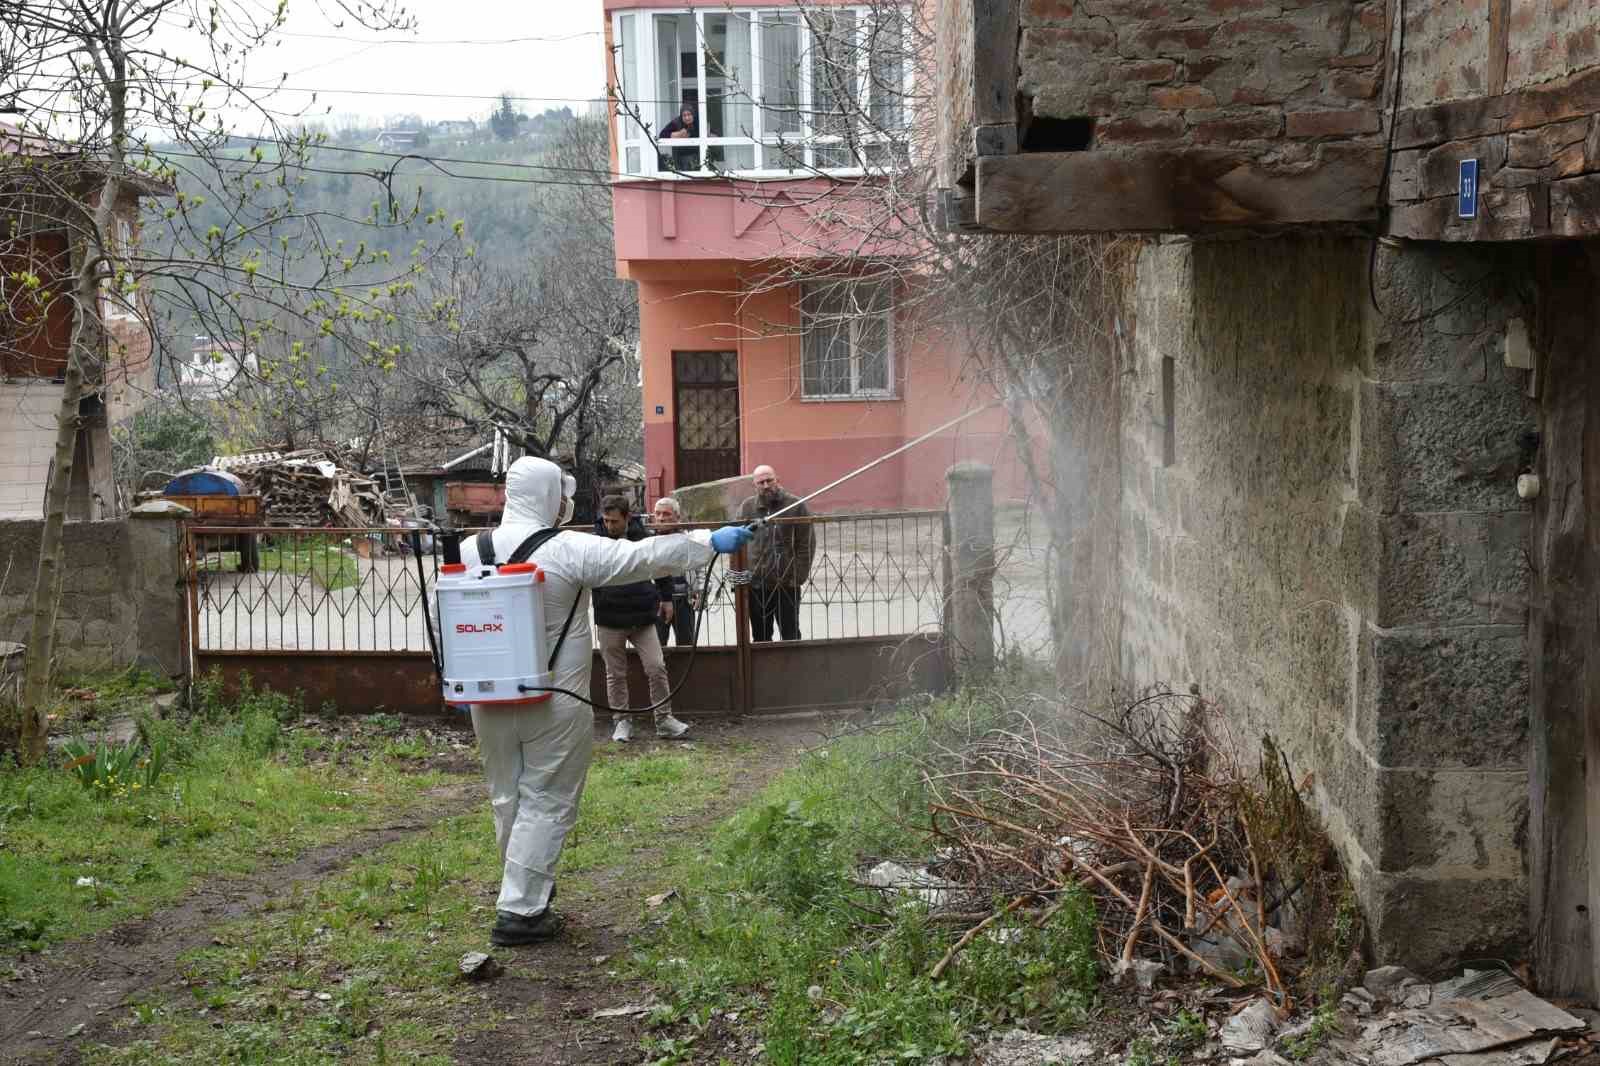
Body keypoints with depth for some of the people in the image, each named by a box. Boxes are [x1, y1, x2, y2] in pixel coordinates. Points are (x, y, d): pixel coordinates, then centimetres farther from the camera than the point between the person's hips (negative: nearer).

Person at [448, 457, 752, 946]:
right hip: (555, 704, -5)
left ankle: (528, 888, 33)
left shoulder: (468, 551, 0)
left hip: (489, 701, 5)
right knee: (547, 803, 3)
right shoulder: (570, 551, -15)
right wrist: (710, 541, -4)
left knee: (508, 799, 18)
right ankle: (519, 910, 1)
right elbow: (645, 556, -13)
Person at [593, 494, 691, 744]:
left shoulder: (643, 538, -2)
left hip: (643, 618, 1)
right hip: (610, 621, -1)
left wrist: (666, 598, 15)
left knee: (657, 668, -1)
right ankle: (621, 721, 19)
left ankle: (664, 720, 9)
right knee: (615, 674, 8)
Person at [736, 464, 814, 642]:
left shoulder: (795, 506, -1)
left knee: (791, 636, 1)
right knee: (761, 637, 12)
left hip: (786, 585, -3)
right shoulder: (747, 507, 6)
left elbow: (806, 545, -3)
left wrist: (798, 576, -11)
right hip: (755, 585, 3)